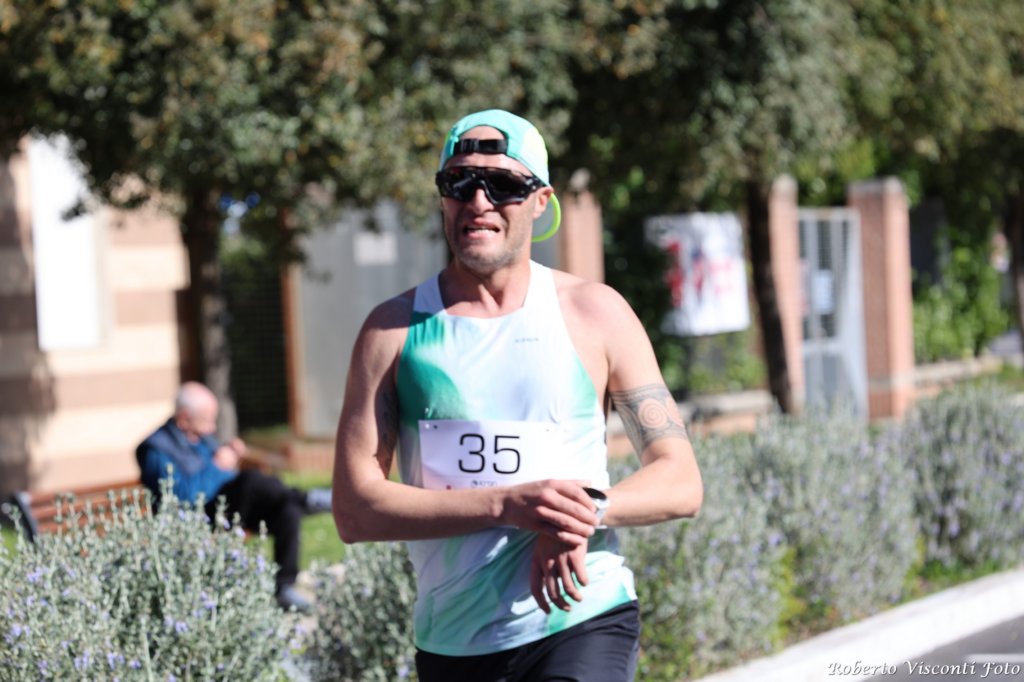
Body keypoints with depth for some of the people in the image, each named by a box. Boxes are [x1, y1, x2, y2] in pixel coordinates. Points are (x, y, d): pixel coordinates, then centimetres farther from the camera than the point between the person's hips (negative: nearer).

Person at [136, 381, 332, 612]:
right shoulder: (156, 448, -8)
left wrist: (229, 454, 6)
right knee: (252, 480, -32)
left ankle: (284, 586, -18)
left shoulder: (201, 437, 17)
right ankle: (306, 499, -14)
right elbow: (180, 494, -23)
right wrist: (217, 466, -17)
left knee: (287, 510, -18)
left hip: (230, 509, 8)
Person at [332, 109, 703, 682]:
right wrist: (506, 504, -17)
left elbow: (680, 482, 4)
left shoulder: (594, 313, 5)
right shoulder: (395, 329, 4)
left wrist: (587, 510, -16)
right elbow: (354, 510, -5)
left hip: (583, 619, -2)